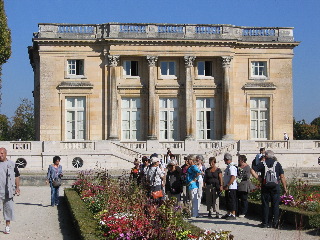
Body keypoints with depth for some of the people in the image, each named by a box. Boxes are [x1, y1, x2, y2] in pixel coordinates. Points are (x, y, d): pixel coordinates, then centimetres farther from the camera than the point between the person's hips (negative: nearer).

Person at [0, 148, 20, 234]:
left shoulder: (11, 164, 5)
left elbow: (17, 176, 10)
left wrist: (17, 187, 4)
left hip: (8, 191, 1)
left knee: (8, 208, 4)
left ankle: (7, 226, 14)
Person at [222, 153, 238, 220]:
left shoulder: (231, 167, -17)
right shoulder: (228, 167, 16)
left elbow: (233, 177, -26)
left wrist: (227, 186, -24)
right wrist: (225, 185, 17)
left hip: (231, 187, -10)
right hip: (228, 187, 10)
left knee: (232, 201, -6)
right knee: (228, 201, 15)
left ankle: (233, 215, -3)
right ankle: (228, 214, 24)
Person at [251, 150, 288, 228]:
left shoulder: (262, 164, 4)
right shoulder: (277, 164, 4)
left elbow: (252, 171, -6)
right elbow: (282, 176, 0)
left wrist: (259, 178, -1)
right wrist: (285, 187, 4)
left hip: (265, 186, 0)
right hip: (275, 187, 0)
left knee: (265, 205, 6)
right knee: (275, 205, 5)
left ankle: (265, 223, 7)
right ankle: (275, 223, 4)